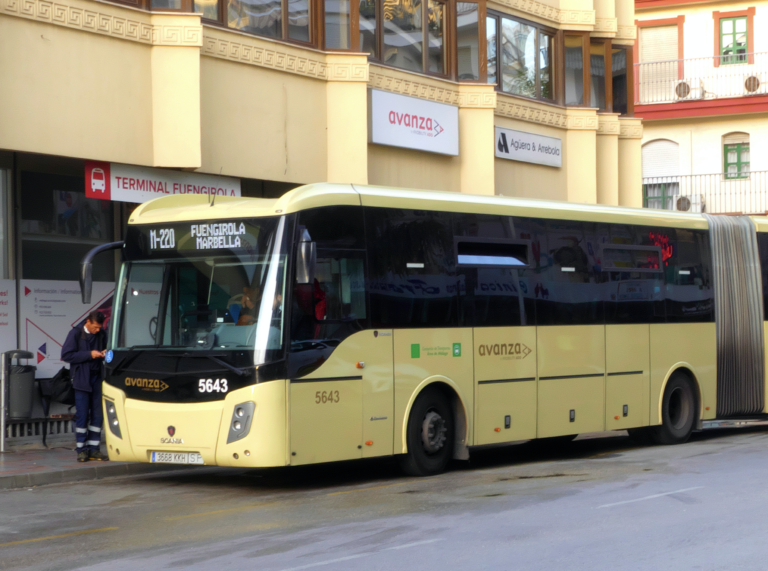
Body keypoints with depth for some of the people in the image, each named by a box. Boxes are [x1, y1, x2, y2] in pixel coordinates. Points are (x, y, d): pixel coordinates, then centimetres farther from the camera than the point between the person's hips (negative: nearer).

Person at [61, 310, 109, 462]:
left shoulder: (102, 334, 7)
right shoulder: (76, 333, -5)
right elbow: (66, 355, -10)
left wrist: (105, 353, -3)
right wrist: (89, 354, -15)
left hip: (97, 378, 4)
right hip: (82, 379, -4)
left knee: (98, 414, 3)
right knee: (82, 414, -3)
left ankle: (93, 449, 9)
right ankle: (81, 449, 4)